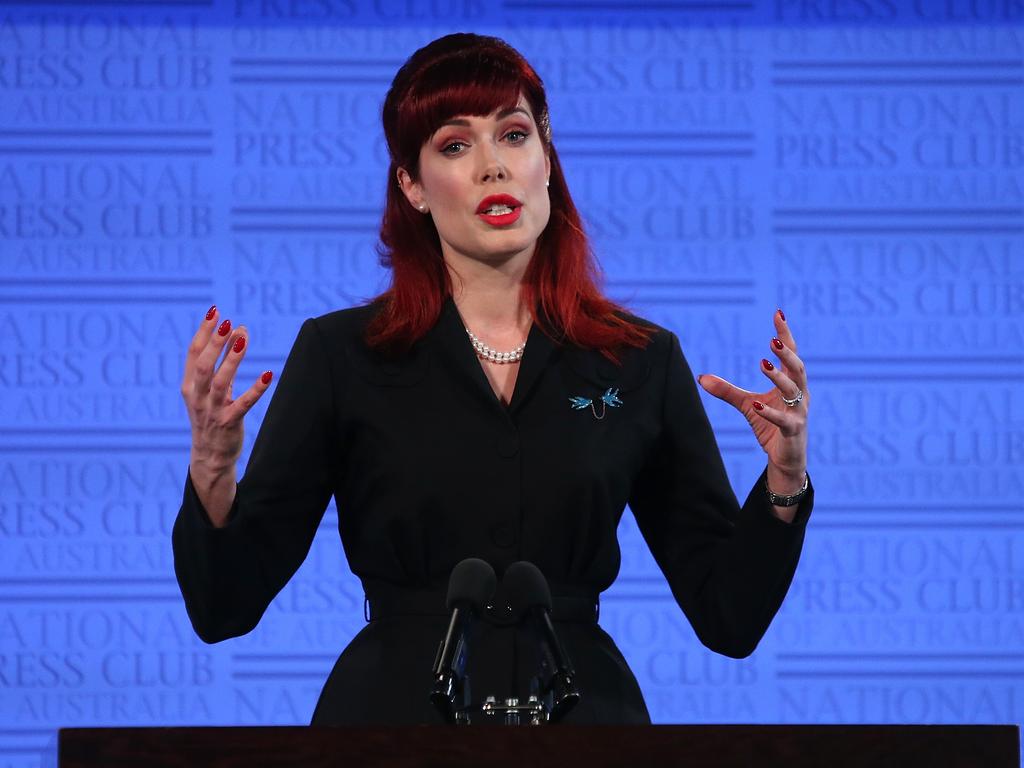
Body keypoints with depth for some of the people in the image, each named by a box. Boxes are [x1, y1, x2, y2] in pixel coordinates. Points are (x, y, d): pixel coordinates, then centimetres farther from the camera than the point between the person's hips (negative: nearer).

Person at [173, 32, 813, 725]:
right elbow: (225, 608, -5)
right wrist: (213, 474, -23)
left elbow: (731, 621, 1)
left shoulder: (642, 362, 1)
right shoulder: (340, 353, -3)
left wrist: (784, 479, -15)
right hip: (394, 711, -1)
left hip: (584, 705, 1)